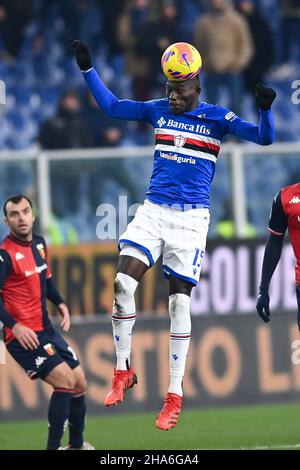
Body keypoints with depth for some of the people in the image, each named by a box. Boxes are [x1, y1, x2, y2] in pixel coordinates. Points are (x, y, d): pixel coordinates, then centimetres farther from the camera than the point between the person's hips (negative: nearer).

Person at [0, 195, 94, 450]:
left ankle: (77, 444, 30)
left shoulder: (39, 243, 8)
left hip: (46, 330, 8)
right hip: (24, 336, -8)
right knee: (65, 379, -20)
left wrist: (61, 304, 8)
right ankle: (54, 447, -12)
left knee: (79, 384, 13)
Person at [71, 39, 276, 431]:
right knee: (123, 282, -14)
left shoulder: (216, 118, -2)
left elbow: (264, 137, -8)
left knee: (179, 300, -3)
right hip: (153, 210, 3)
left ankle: (175, 395, 4)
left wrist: (265, 108, -27)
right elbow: (111, 106, 17)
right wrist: (87, 68, 9)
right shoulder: (158, 111, 9)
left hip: (191, 217, -3)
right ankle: (123, 372, 2)